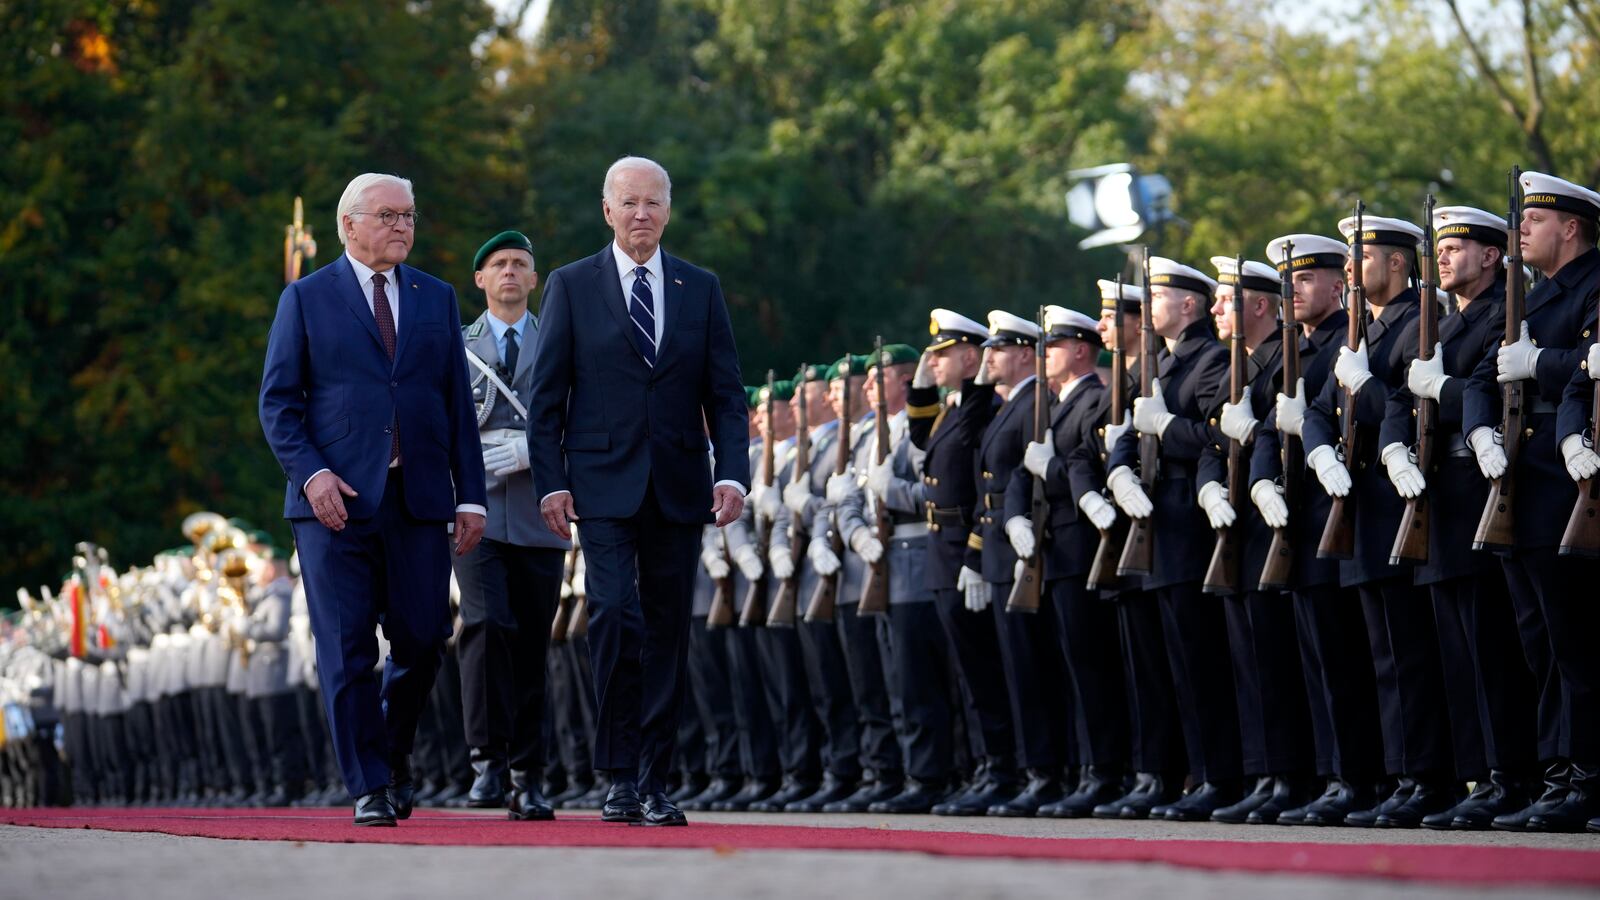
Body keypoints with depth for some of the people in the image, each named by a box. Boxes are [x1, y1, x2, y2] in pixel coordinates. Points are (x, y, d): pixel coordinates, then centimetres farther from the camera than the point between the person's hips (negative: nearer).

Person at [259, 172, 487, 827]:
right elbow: (278, 401, 3)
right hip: (335, 501, -2)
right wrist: (311, 472, -13)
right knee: (347, 651, -4)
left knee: (422, 642, 0)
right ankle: (369, 787, 1)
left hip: (419, 498, 3)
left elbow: (458, 403, 14)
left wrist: (470, 496, 7)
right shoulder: (306, 299, 6)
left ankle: (394, 754, 24)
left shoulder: (436, 298, 15)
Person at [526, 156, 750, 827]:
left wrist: (732, 473, -5)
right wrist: (551, 483, -6)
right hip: (603, 486, -3)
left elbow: (726, 394, 9)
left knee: (666, 632, 4)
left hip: (679, 488, 3)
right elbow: (546, 398, 3)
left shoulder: (701, 289, 10)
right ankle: (620, 776, -12)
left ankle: (654, 784, 9)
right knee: (614, 613, -17)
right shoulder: (571, 287, 4)